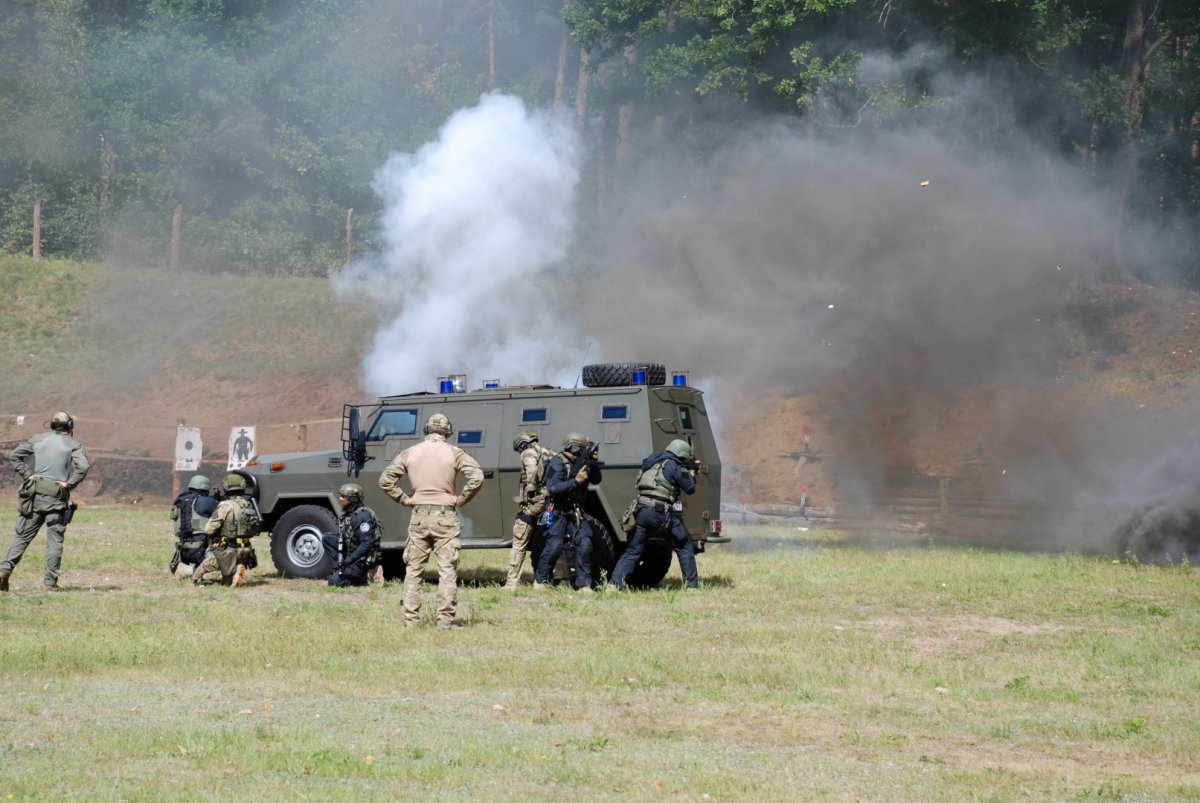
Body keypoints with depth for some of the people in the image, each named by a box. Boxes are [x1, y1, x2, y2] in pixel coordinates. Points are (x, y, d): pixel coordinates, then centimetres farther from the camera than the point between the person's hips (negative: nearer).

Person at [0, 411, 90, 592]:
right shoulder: (73, 445, 0)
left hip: (34, 495, 3)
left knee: (22, 535, 10)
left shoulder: (38, 439, 10)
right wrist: (69, 484, -8)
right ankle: (50, 582, 0)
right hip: (57, 498, -3)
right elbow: (83, 467, -17)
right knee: (55, 540, 3)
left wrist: (27, 475, 6)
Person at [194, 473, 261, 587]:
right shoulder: (249, 505, 5)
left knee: (197, 579, 4)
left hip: (222, 553, -6)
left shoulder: (226, 506, -15)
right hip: (244, 554, 7)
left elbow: (208, 530, -16)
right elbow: (254, 531, 13)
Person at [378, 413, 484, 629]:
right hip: (445, 517, -2)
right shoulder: (454, 453, -4)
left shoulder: (410, 453, 4)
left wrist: (405, 500, 6)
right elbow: (477, 477, -15)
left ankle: (410, 620, 9)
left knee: (413, 570, 11)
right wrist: (460, 499, -4)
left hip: (419, 516, 2)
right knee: (447, 571, 2)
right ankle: (444, 620, -3)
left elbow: (385, 480, 1)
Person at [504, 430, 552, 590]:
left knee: (519, 545, -3)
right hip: (548, 505, 7)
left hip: (532, 504, -7)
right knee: (539, 546, 16)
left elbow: (532, 468, -23)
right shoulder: (551, 455, 19)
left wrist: (530, 487, -18)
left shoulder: (529, 453, -2)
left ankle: (512, 583, -8)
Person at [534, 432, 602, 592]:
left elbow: (596, 480, 14)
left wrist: (594, 463, -4)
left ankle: (584, 584, -5)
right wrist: (576, 480, -25)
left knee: (585, 544, -9)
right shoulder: (557, 463, -11)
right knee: (555, 545, -16)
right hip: (558, 512, -6)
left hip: (576, 512, 6)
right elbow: (553, 488, -21)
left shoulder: (580, 462, 11)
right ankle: (540, 581, 1)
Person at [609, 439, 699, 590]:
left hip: (641, 510, 6)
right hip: (661, 513, -6)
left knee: (633, 550, 9)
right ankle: (692, 585, 9)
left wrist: (686, 471, 30)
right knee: (685, 548, 9)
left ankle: (615, 582, -4)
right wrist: (691, 471, 23)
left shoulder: (651, 463, 18)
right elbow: (690, 488, 4)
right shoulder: (673, 466, -2)